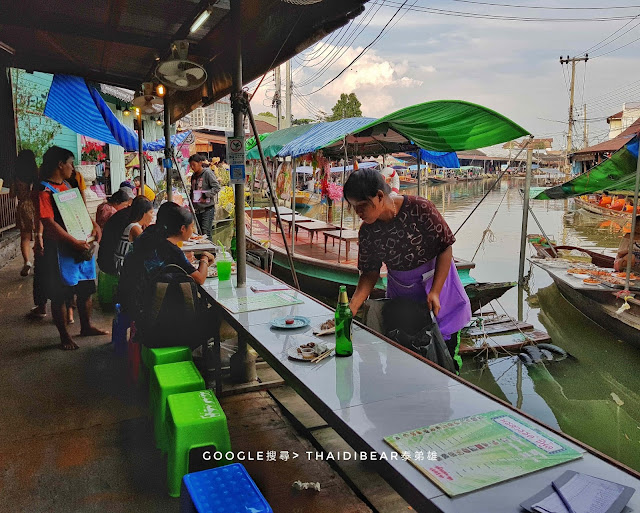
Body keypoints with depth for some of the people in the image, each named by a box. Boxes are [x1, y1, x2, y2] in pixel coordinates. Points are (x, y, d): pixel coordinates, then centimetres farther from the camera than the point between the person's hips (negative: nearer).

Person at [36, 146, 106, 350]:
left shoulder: (67, 185, 13)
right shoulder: (44, 190, -14)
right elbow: (49, 223, -21)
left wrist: (94, 225, 4)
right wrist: (75, 242, -24)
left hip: (80, 245, 8)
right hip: (58, 248, -8)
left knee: (86, 289, 16)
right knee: (59, 295, 4)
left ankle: (86, 326, 32)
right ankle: (64, 336, 15)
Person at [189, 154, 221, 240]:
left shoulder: (207, 173, -6)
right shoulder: (193, 176, 15)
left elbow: (217, 187, -13)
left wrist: (205, 195, -18)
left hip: (208, 208, -7)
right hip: (197, 209, 7)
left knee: (206, 233, -11)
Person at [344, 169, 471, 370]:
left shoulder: (420, 208, -24)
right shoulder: (367, 232, -13)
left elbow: (446, 247, -16)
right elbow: (370, 274, -4)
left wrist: (435, 291, -20)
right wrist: (351, 308, -17)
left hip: (437, 280, -3)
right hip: (400, 291, 3)